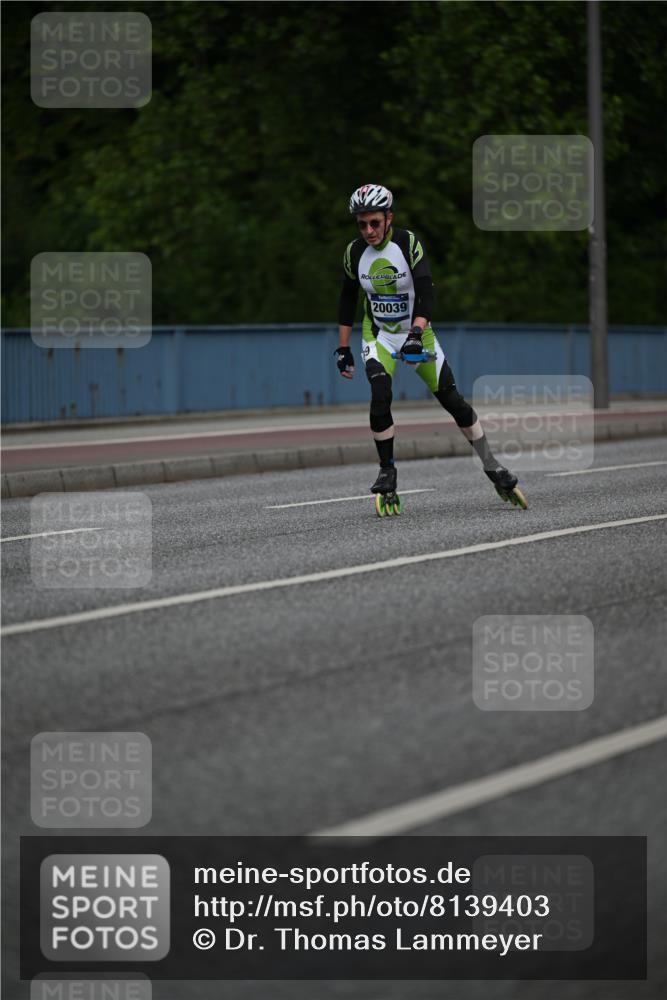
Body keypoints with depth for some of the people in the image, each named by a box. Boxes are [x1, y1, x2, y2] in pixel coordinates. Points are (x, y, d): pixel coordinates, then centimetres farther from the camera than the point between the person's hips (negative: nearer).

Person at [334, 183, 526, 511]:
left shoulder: (408, 243, -18)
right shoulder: (355, 252, -9)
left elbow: (426, 293, -25)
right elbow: (348, 299, 4)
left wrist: (416, 333, -40)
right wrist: (343, 348, 5)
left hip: (416, 332, -1)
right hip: (378, 335, 1)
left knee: (452, 400, -1)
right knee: (380, 397, -22)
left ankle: (492, 467, 13)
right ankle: (387, 471, -7)